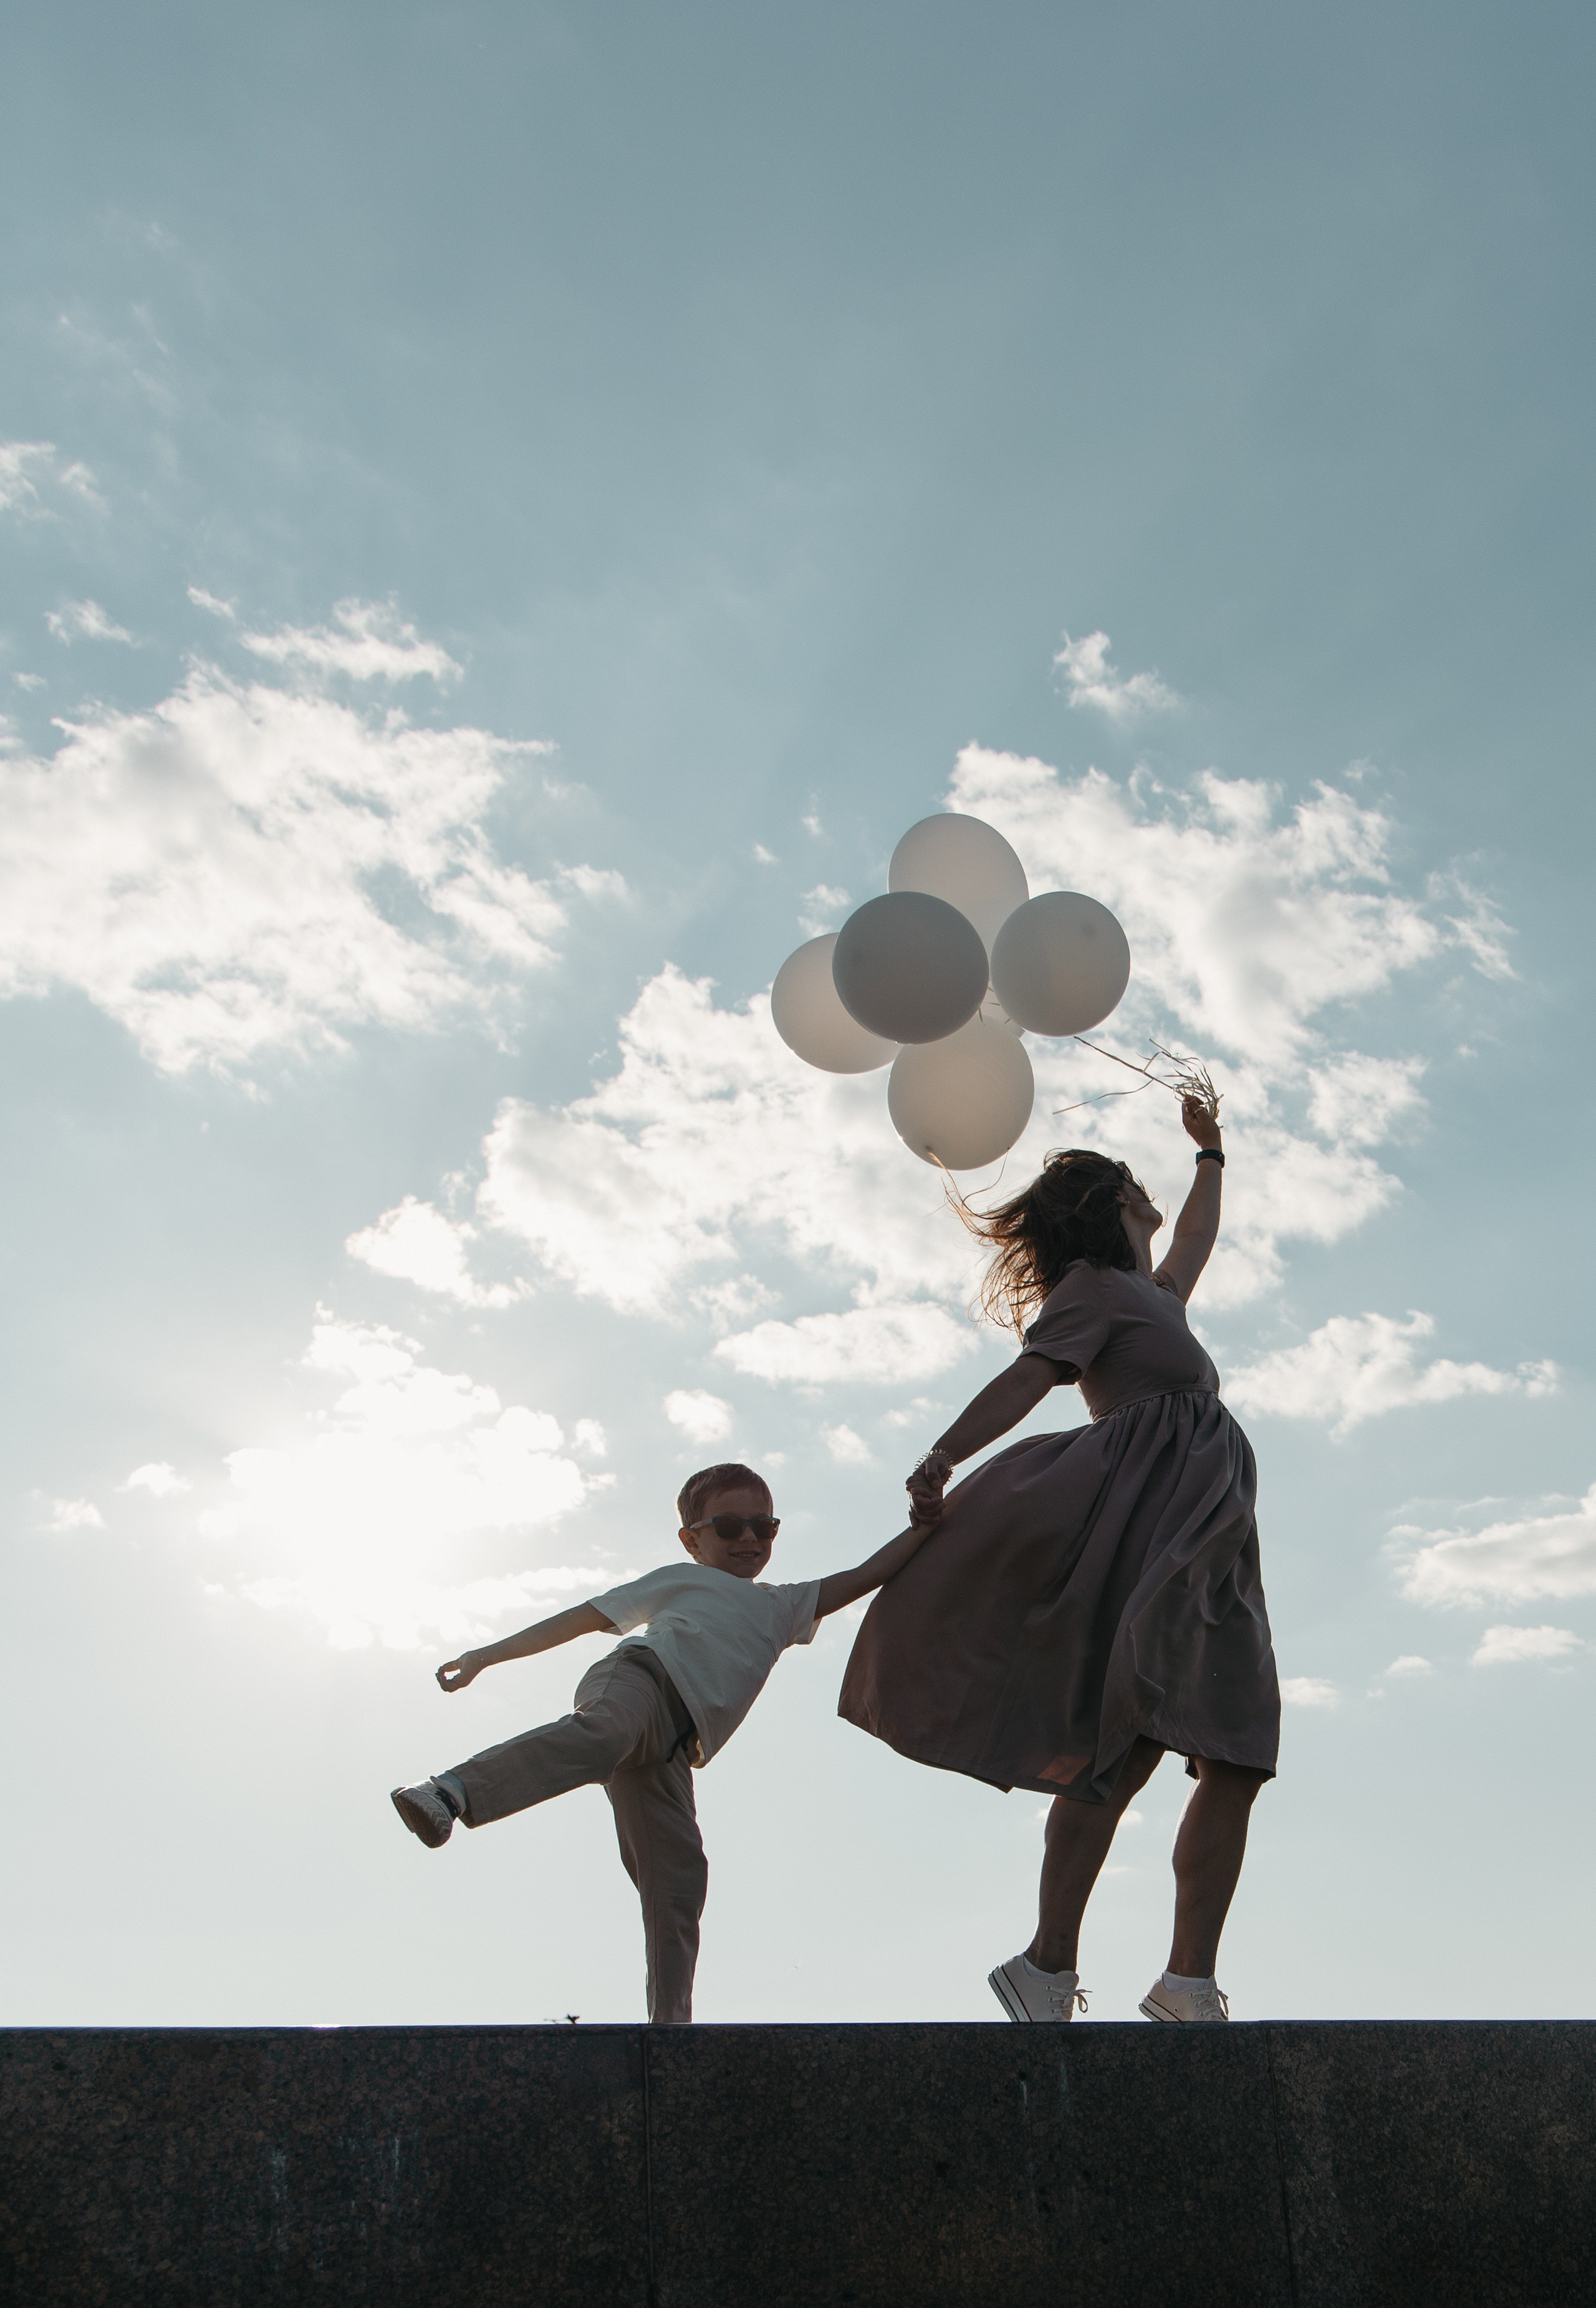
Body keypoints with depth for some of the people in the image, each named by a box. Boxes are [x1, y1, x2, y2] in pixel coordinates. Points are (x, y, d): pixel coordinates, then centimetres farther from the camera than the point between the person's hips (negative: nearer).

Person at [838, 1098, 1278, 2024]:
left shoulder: (1150, 1294, 33)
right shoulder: (1093, 1287, 5)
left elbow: (1194, 1246, 55)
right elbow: (1029, 1375, -10)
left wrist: (1212, 1154, 65)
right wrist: (943, 1458, -26)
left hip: (1208, 1545, 9)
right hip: (1151, 1517, -9)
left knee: (1236, 1759, -5)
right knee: (1134, 1743, -24)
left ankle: (1191, 1982, -9)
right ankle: (1050, 1964, -26)